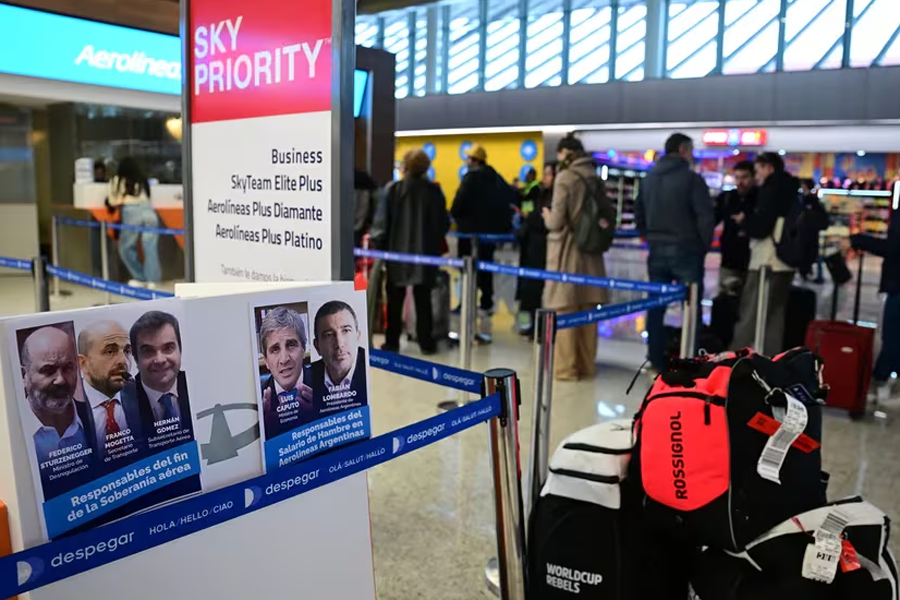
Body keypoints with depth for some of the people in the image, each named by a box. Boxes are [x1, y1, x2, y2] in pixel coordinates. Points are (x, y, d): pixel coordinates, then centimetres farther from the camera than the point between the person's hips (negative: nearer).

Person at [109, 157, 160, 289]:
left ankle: (140, 279, 13)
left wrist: (111, 188, 26)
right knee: (150, 249, 0)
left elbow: (114, 202, 11)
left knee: (125, 248, 13)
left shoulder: (119, 180, 13)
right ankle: (151, 280, -6)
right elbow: (147, 196, 18)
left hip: (132, 212, -3)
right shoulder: (142, 180, 22)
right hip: (148, 211, 3)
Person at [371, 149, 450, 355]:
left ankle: (392, 342, 13)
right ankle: (426, 342, 11)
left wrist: (377, 245, 0)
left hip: (397, 251, -1)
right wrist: (437, 243, 17)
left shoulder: (393, 189, -7)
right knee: (423, 300, 9)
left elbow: (382, 221, -8)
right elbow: (444, 222, 1)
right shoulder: (434, 190, -4)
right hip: (424, 252, 1)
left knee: (395, 301, 10)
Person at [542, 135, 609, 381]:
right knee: (587, 310, 11)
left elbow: (557, 222, -13)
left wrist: (546, 216, 8)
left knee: (564, 310, 1)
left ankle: (566, 367, 6)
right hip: (590, 252, 6)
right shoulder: (596, 178, 7)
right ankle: (586, 365, 20)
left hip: (567, 252, -6)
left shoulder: (565, 177, -11)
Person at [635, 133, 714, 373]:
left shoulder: (649, 178, 10)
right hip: (685, 251, -5)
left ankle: (656, 360, 14)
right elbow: (706, 217, -12)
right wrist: (704, 245, 0)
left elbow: (638, 212, 17)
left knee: (656, 306, 10)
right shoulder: (692, 179, -9)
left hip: (657, 251, 6)